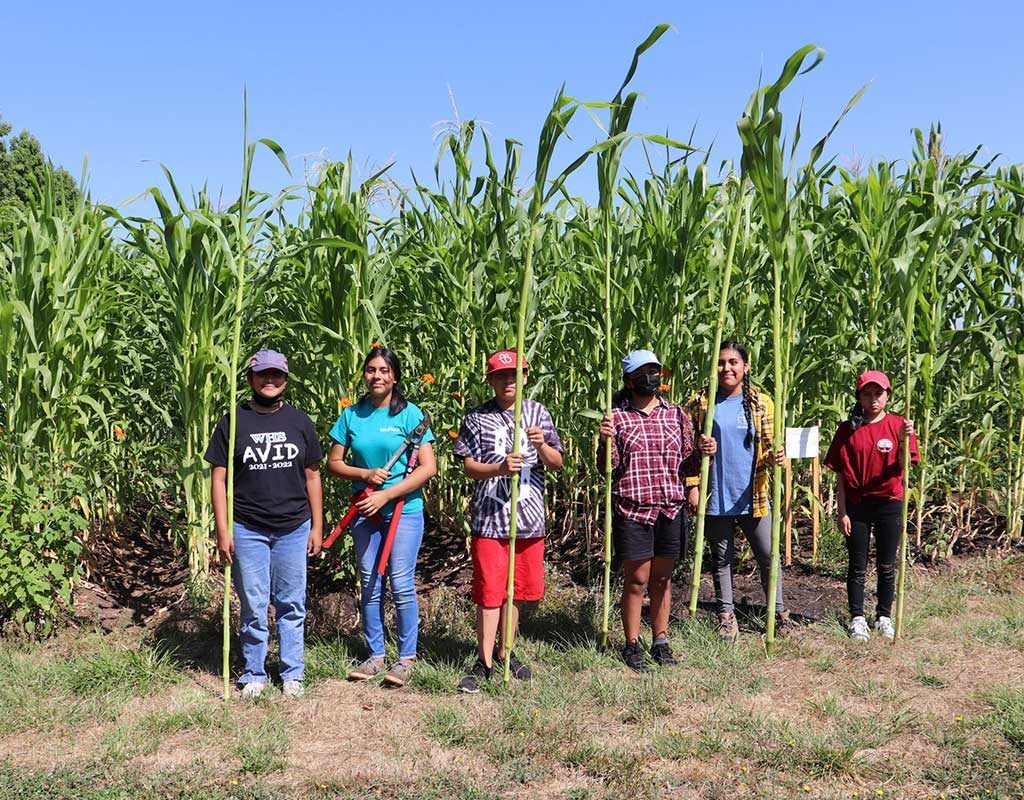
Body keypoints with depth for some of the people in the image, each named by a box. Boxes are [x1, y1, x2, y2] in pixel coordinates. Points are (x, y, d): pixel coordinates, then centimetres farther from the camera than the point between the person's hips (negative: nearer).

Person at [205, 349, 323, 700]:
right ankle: (254, 674, 19)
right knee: (253, 607, 5)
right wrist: (223, 530, -5)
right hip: (248, 529, -1)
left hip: (294, 529, 2)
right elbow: (219, 478, 1)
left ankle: (292, 673, 20)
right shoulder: (233, 422, 2)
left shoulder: (300, 422, 8)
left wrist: (317, 527, 5)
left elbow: (312, 476, 10)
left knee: (292, 605, 8)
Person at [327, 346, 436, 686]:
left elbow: (428, 468, -10)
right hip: (364, 513, 4)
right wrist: (366, 474, -12)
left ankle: (406, 658, 10)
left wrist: (385, 495, -15)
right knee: (369, 585, 10)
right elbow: (334, 463, 7)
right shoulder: (352, 414, 4)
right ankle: (375, 655, 22)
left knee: (401, 584, -3)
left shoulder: (410, 414, -6)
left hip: (404, 510, -4)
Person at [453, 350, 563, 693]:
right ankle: (484, 664, 5)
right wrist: (499, 468, -20)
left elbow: (557, 464, 7)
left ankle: (506, 653, 29)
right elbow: (469, 467, -2)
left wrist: (542, 445, -14)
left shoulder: (537, 413, 8)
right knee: (489, 592, -3)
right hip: (490, 518, -3)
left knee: (515, 590, 13)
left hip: (528, 518, 3)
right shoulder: (477, 418, 0)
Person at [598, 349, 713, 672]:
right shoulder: (617, 417, -1)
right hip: (632, 510, -3)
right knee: (636, 580, 3)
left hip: (671, 509, 3)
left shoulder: (676, 415, 9)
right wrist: (605, 442, -21)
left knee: (662, 579, 13)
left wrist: (703, 453, -7)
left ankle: (660, 641, 27)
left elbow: (687, 466, 12)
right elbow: (608, 469, -4)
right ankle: (632, 645, 18)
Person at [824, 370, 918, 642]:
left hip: (889, 504, 0)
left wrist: (904, 441, -27)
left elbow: (903, 466, -9)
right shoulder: (848, 429, -1)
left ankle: (884, 617, 23)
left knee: (887, 566, 10)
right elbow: (840, 474, -1)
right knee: (857, 566, 6)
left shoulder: (898, 425, -1)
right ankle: (857, 619, 16)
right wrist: (842, 512, -5)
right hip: (856, 505, 0)